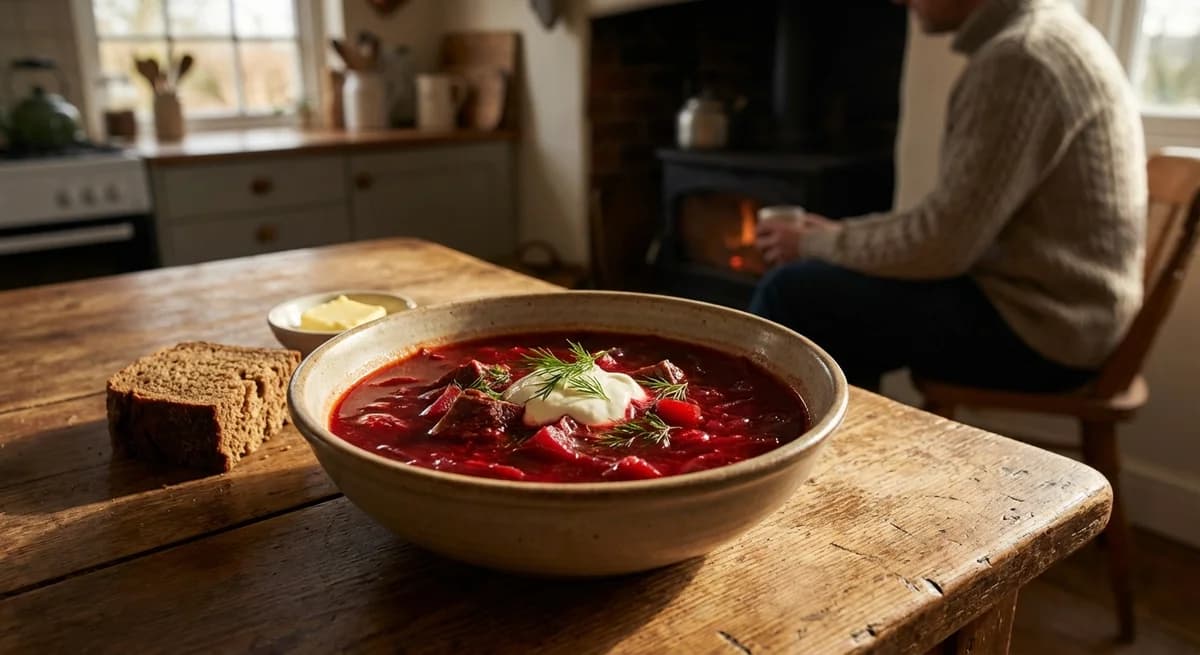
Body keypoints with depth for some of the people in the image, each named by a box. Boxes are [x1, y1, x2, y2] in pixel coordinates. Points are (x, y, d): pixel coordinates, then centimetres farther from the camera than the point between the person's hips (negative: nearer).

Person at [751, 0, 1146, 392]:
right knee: (840, 287, 17)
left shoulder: (1020, 58, -20)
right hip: (1055, 308, 10)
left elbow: (941, 245, -22)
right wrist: (840, 235, 8)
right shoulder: (1046, 34, 12)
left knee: (791, 294, -10)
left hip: (1039, 329, -10)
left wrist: (816, 243, -7)